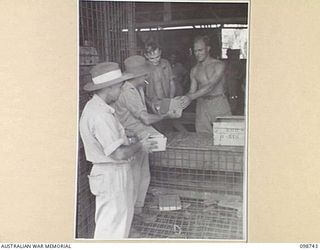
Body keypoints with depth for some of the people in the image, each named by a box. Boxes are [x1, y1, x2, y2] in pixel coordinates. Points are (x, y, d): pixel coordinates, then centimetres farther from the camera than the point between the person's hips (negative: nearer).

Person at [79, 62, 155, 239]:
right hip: (111, 175, -10)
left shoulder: (95, 106, 6)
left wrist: (135, 143, 8)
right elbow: (118, 153, -29)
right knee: (111, 224, 6)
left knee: (124, 214, 24)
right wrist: (140, 146, -13)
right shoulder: (101, 116, -27)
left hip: (115, 171, 10)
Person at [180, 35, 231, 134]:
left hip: (219, 105, -4)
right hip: (202, 106, 4)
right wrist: (185, 98, -12)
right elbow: (192, 91, 11)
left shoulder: (219, 65, -5)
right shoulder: (194, 70, 11)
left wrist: (191, 97, -27)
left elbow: (211, 86, -17)